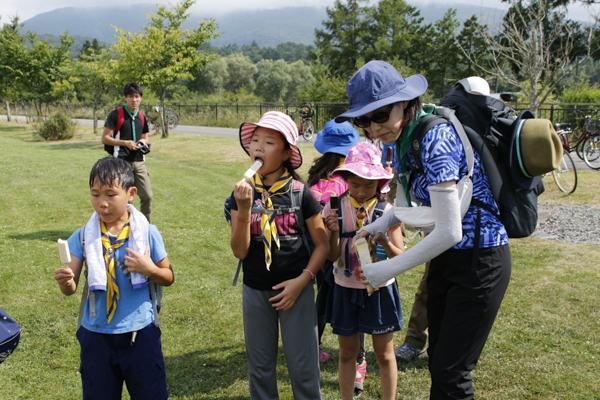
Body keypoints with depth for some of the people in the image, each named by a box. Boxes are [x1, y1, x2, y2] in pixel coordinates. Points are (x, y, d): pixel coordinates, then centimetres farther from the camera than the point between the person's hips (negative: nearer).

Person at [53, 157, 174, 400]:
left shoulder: (147, 233, -7)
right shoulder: (83, 237, -3)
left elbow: (169, 278, 2)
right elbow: (71, 289, -3)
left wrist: (150, 270, -18)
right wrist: (65, 282, -26)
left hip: (140, 333, -1)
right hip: (96, 335, 1)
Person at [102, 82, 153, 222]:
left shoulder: (142, 117, 14)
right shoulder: (116, 114, -4)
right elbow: (105, 138, -5)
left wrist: (143, 141, 2)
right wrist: (125, 143, -14)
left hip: (139, 162, 5)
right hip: (122, 162, -5)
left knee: (147, 196, 2)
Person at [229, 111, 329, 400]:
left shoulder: (300, 193, -8)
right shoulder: (244, 193, -3)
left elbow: (322, 244, -2)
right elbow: (239, 251, -9)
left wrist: (302, 280, -14)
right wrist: (244, 208, -21)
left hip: (296, 289, -2)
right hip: (255, 290, 2)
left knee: (303, 368, 4)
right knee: (259, 368, 15)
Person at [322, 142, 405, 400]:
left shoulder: (387, 210, -8)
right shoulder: (335, 208, -6)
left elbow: (401, 258, -9)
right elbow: (332, 256, -6)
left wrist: (384, 241, -28)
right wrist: (334, 232, -24)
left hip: (380, 290, -1)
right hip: (345, 290, 1)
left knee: (384, 354, 11)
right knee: (347, 353, 13)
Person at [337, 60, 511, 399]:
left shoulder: (435, 139, -26)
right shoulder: (404, 138, 2)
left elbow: (449, 232, -29)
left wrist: (389, 270, -20)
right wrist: (378, 227, -2)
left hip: (480, 260, -9)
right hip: (446, 259, 9)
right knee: (438, 362, 18)